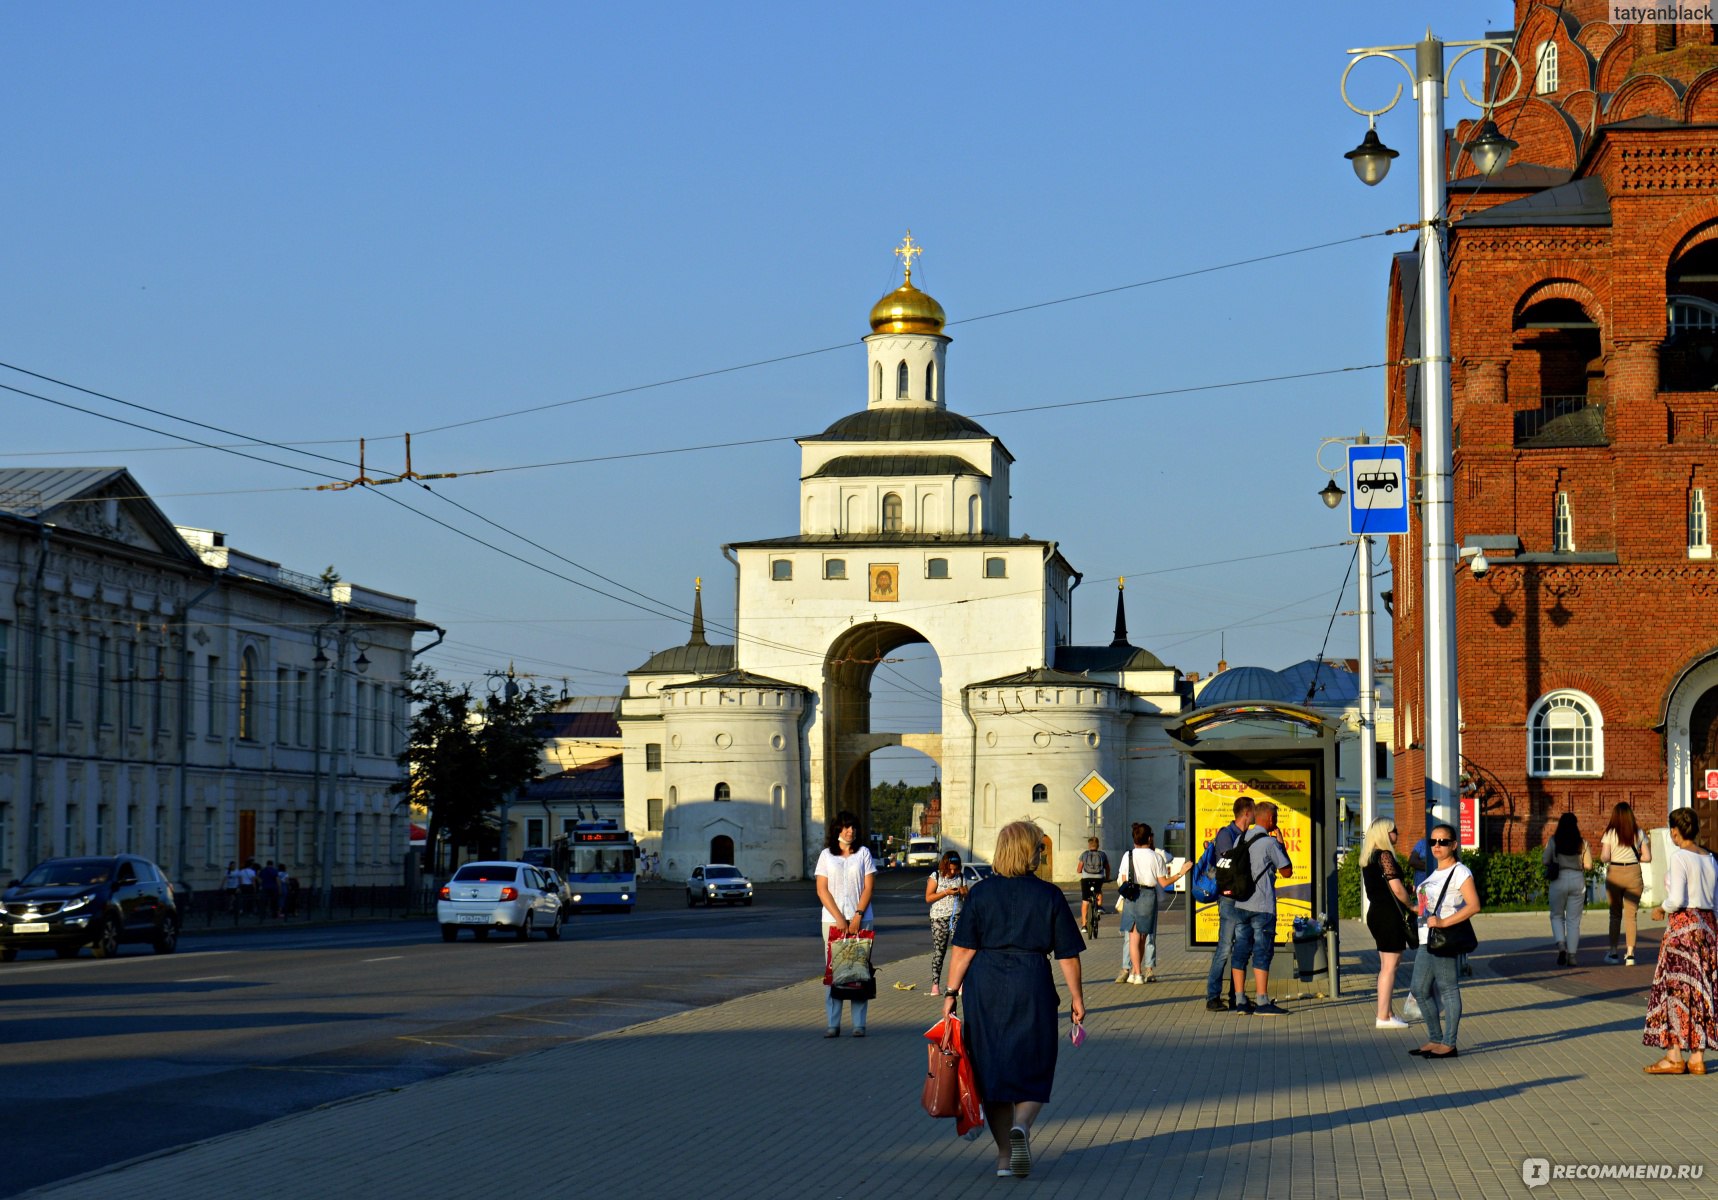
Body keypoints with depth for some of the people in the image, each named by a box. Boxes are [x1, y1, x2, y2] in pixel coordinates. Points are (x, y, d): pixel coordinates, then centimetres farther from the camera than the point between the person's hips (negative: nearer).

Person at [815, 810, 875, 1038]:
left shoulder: (863, 853, 7)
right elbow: (822, 890, 2)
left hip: (860, 920, 0)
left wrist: (858, 916, -9)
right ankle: (833, 1023, -1)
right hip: (832, 920, 0)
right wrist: (839, 918, -8)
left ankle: (859, 1023, -1)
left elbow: (869, 887, 2)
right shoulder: (826, 855, 7)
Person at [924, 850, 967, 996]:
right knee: (938, 952, 1)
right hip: (939, 918, -2)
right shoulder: (936, 877, 0)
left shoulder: (960, 878, 9)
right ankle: (935, 984, 7)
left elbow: (968, 899, 15)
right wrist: (946, 892, -15)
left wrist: (963, 892, -8)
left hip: (957, 917, 2)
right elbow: (928, 898, -5)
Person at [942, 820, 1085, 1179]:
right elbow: (1067, 954, 1)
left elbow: (963, 950, -2)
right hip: (1032, 986, -1)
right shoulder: (1049, 896, 0)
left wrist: (951, 992, 2)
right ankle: (1021, 1126, -20)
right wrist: (1077, 998, 9)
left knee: (992, 1069, 10)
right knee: (1031, 1068, 9)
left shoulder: (981, 894, 3)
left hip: (985, 987, 1)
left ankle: (1004, 1155, 12)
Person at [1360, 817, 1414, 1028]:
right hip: (1389, 915, -10)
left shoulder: (1368, 858, 13)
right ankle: (1383, 1017, -5)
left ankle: (1388, 1013, 19)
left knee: (1387, 965, 15)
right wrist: (1412, 906, -2)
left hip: (1376, 912, 10)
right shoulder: (1384, 856, -15)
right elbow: (1397, 888, -17)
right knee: (1389, 966, -6)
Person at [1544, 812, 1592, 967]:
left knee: (1557, 916, 14)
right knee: (1574, 920, 8)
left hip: (1559, 880, -1)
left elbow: (1546, 861, -2)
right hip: (1578, 880, 1)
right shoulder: (1582, 843, -1)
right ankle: (1571, 955, 6)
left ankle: (1561, 946, -9)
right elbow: (1588, 865, -1)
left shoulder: (1553, 841, -4)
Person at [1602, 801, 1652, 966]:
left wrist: (1603, 857, 11)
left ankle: (1613, 952, 12)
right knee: (1632, 914, 5)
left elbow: (1604, 857, -11)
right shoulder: (1639, 833, 1)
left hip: (1614, 873, -1)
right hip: (1634, 873, 1)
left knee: (1615, 914, 12)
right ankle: (1630, 954, -1)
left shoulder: (1610, 833, -5)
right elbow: (1647, 857, 1)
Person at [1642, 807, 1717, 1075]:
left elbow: (1676, 899, -18)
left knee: (1675, 988, -2)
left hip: (1683, 925, -7)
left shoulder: (1679, 857, -12)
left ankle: (1674, 1057, -3)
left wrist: (1662, 909, -1)